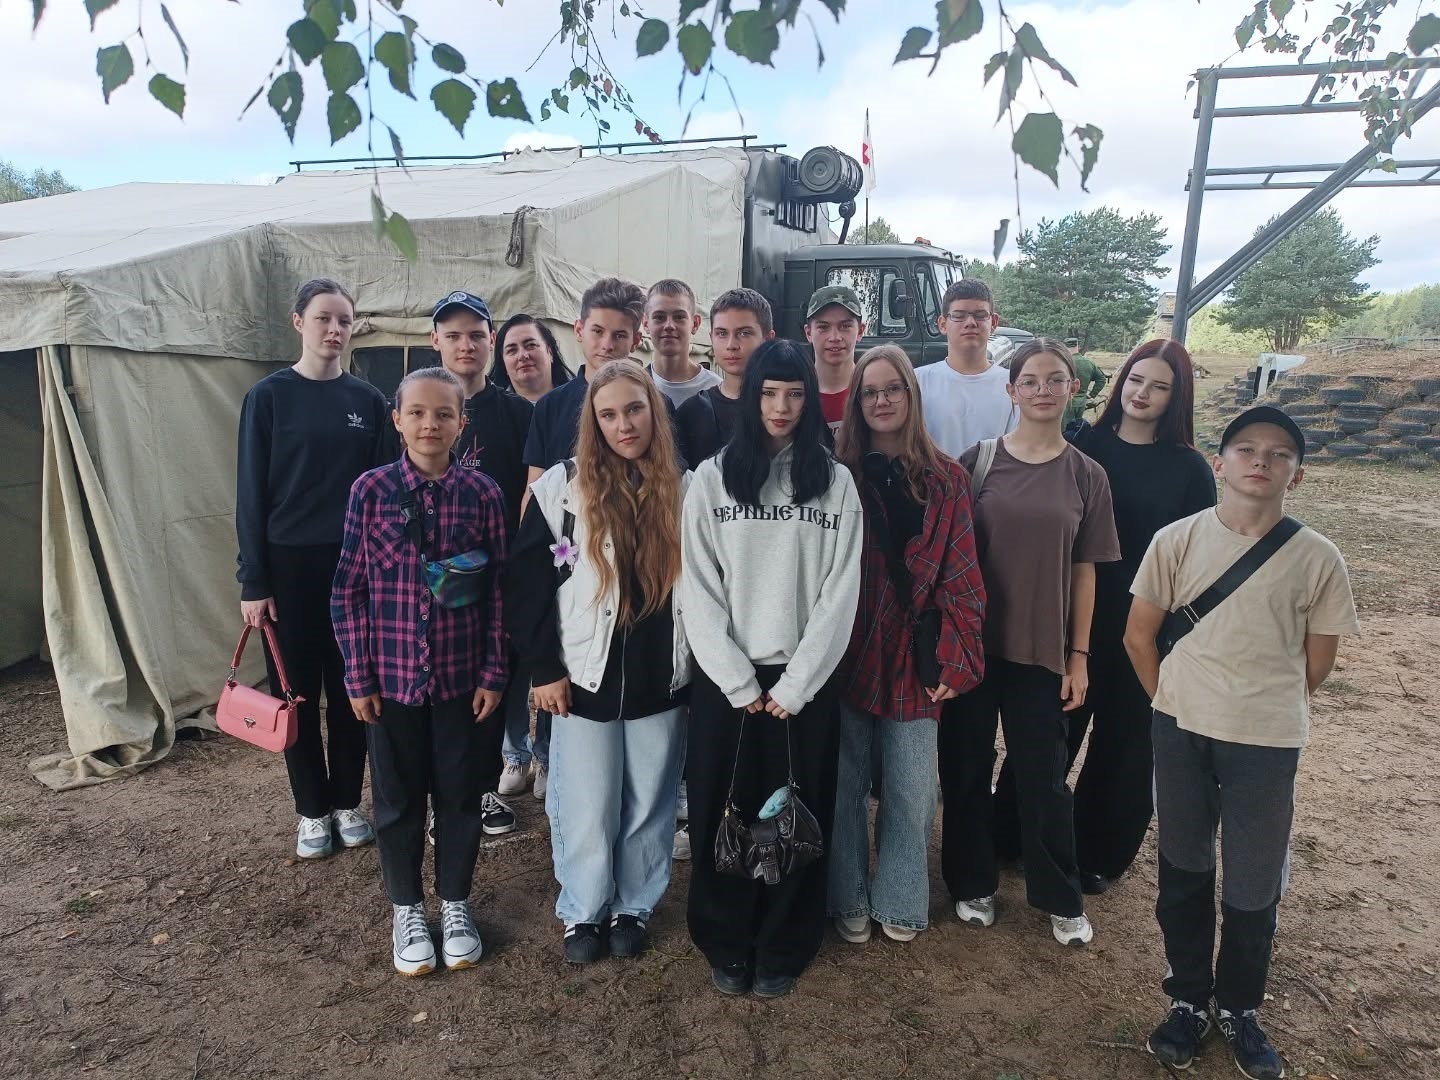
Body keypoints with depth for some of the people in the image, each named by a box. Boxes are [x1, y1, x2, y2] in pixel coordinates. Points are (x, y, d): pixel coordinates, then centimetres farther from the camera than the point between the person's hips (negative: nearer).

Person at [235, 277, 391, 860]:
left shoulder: (368, 400, 3)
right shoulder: (269, 396, -2)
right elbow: (251, 492, -3)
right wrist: (253, 580, -6)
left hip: (355, 563, 1)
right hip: (290, 564, -1)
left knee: (350, 688, 9)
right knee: (297, 689, 7)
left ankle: (348, 803, 25)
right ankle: (312, 811, 22)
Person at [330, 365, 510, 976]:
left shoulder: (482, 493, -5)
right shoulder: (371, 490, -5)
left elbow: (497, 589, -1)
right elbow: (349, 590, -2)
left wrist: (493, 674, -3)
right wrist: (358, 677, -3)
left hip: (463, 678, 0)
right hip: (392, 676, 0)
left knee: (461, 795, 13)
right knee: (398, 799, 14)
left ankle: (455, 903, 35)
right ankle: (407, 910, 35)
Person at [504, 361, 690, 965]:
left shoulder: (685, 489, 2)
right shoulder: (562, 487, -4)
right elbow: (526, 583, -3)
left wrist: (698, 666, 5)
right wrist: (544, 667, -5)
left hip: (662, 681, 2)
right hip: (585, 678, -1)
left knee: (649, 804, 13)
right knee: (585, 809, 9)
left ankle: (633, 908, 34)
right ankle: (582, 912, 32)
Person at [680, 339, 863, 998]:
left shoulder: (836, 483, 3)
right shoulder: (712, 478, 1)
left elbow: (840, 592, -3)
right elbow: (698, 589, -4)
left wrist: (795, 684, -9)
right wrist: (739, 682, -9)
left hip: (805, 680, 0)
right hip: (726, 680, 0)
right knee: (723, 815, 9)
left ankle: (783, 949, 29)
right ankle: (726, 944, 29)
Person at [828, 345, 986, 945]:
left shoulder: (946, 479, 4)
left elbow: (961, 575, 1)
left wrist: (957, 657, -5)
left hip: (913, 654, 1)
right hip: (846, 653, 0)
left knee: (911, 788, 7)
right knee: (846, 782, 10)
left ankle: (899, 902, 30)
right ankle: (848, 898, 30)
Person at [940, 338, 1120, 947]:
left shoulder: (1086, 476, 2)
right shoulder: (978, 461, -2)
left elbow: (1084, 572, 4)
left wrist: (1079, 655, 2)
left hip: (1043, 649, 0)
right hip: (972, 643, 0)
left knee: (1043, 777, 9)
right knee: (966, 767, 10)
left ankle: (1061, 898, 29)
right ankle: (972, 883, 30)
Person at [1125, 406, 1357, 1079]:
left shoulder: (1317, 558, -6)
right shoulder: (1177, 540, -7)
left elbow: (1316, 664, 4)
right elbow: (1138, 636, 1)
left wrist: (1262, 704, 12)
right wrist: (1177, 702, 7)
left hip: (1269, 743, 0)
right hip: (1182, 733, 1)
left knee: (1255, 884, 11)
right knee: (1184, 872, 14)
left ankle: (1239, 1009, 34)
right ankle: (1188, 999, 33)